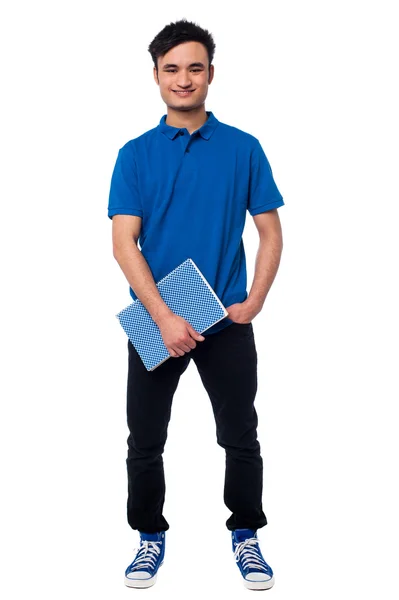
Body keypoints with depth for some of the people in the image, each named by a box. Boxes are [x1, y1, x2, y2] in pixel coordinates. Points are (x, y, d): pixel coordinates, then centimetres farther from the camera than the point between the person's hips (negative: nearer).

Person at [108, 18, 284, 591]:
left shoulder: (244, 148, 1)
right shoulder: (135, 154, 0)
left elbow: (270, 231, 3)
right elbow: (124, 243, -8)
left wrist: (254, 300, -12)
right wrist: (164, 318, -19)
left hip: (227, 322, 0)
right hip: (155, 322, 1)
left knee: (241, 437, 7)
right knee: (145, 441, 8)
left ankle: (246, 536, 27)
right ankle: (151, 537, 28)